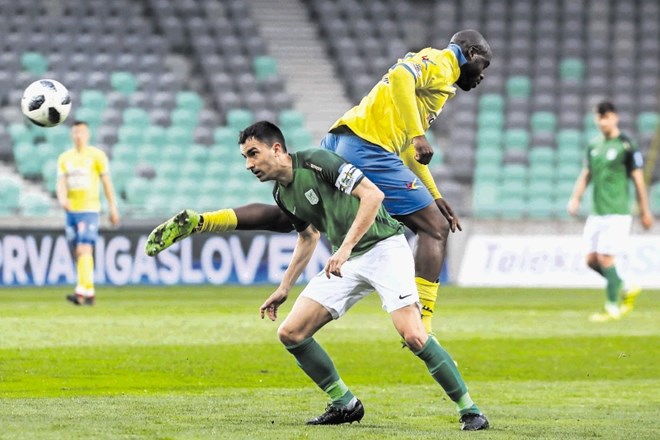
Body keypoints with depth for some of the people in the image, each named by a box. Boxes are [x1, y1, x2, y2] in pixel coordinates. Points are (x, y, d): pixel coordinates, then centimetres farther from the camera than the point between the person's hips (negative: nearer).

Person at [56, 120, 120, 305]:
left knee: (84, 250, -18)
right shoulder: (64, 158, 10)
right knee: (79, 252, 8)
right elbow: (61, 183, 2)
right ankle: (89, 293, 16)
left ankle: (82, 292, -26)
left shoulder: (97, 156, -1)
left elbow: (107, 183, 2)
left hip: (89, 209, -5)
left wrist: (113, 208, 1)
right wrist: (62, 199, -19)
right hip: (72, 210, 5)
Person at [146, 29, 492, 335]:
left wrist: (434, 196, 34)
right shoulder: (440, 62, 4)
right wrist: (418, 135, -25)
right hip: (367, 147, -9)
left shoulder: (437, 75, 33)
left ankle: (194, 222, -3)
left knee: (287, 216, 11)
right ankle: (421, 329, -11)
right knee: (435, 229, -4)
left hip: (338, 145, 9)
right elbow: (400, 77, -19)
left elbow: (409, 153, 37)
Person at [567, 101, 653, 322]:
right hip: (597, 213, 7)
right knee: (592, 259, 4)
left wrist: (645, 212, -3)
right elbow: (586, 174, 19)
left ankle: (612, 308, 0)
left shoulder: (626, 145, -8)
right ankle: (627, 289, 23)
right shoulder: (594, 145, 10)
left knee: (605, 258, -11)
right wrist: (575, 198, 4)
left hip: (617, 213, -7)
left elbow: (638, 179, -5)